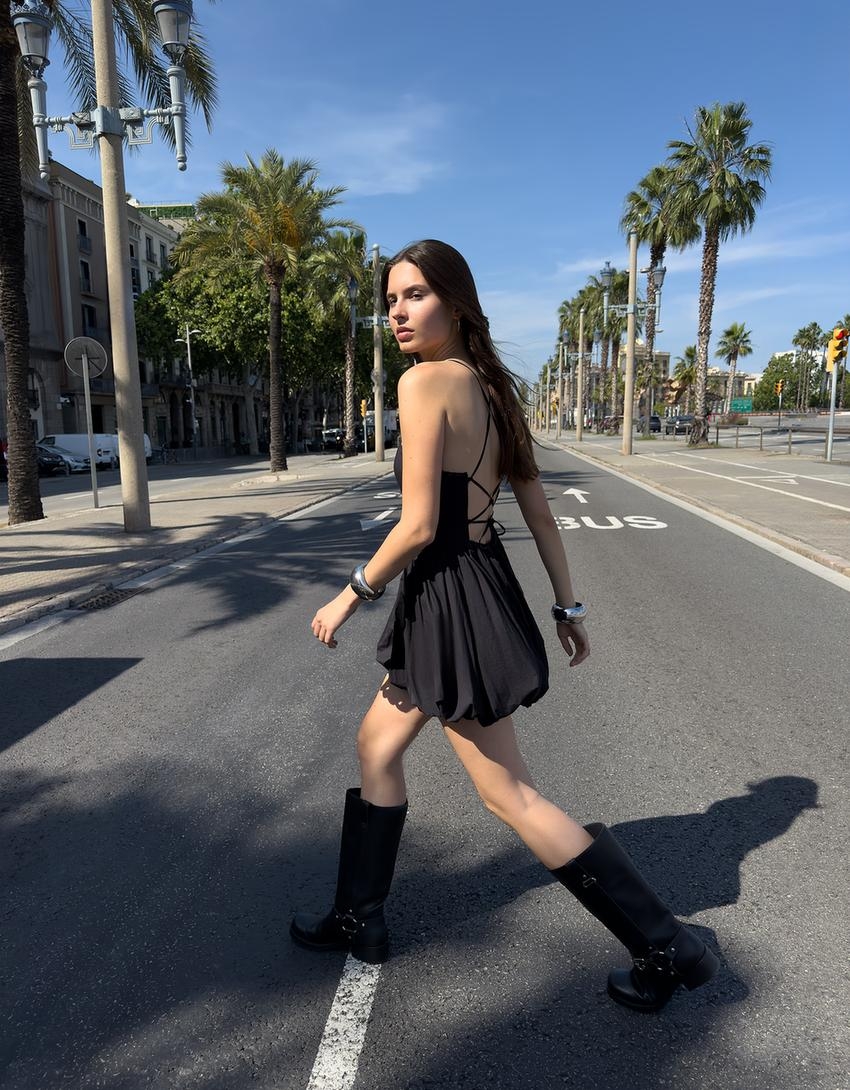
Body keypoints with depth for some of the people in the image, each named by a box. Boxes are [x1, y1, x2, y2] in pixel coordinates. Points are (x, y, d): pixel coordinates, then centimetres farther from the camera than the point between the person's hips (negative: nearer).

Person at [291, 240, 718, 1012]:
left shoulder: (425, 381, -17)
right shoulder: (492, 387, 8)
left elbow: (419, 525, -20)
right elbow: (539, 511, 9)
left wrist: (349, 598, -7)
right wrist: (567, 606, 16)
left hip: (450, 600, -9)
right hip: (480, 588, 10)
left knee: (511, 797, 4)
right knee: (377, 745, 22)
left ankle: (668, 949, 17)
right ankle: (358, 918, 37)